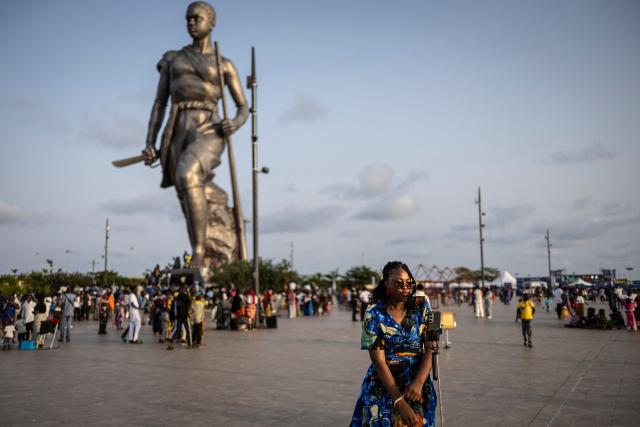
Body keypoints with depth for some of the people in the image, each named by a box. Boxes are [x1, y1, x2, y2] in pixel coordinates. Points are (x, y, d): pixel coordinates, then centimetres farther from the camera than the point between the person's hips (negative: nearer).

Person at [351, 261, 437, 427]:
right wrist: (400, 402, -19)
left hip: (417, 386, 2)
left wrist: (419, 383, -21)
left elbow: (430, 349, -4)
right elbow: (379, 362, -13)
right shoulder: (373, 314, -10)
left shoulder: (421, 307, -1)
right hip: (383, 387, -2)